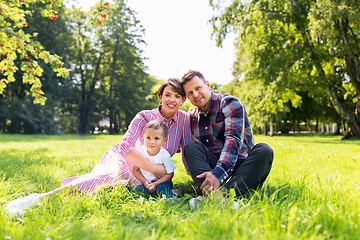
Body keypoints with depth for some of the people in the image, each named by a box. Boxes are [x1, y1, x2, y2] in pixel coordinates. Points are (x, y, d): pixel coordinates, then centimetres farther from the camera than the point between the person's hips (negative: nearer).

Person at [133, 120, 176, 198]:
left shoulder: (165, 155, -16)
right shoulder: (140, 151, -10)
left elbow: (169, 174, -10)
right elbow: (136, 170, 1)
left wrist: (155, 184, -22)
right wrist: (144, 182, -15)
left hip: (161, 181, -4)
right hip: (145, 181, 5)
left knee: (162, 187, -36)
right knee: (136, 189, -24)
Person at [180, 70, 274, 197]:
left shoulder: (230, 103, -8)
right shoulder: (192, 116, 10)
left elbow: (234, 140, -22)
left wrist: (218, 174, -35)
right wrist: (194, 173, -7)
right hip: (212, 166, 3)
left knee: (264, 150, -31)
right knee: (191, 147, -21)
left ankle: (227, 192, -51)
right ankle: (213, 192, -45)